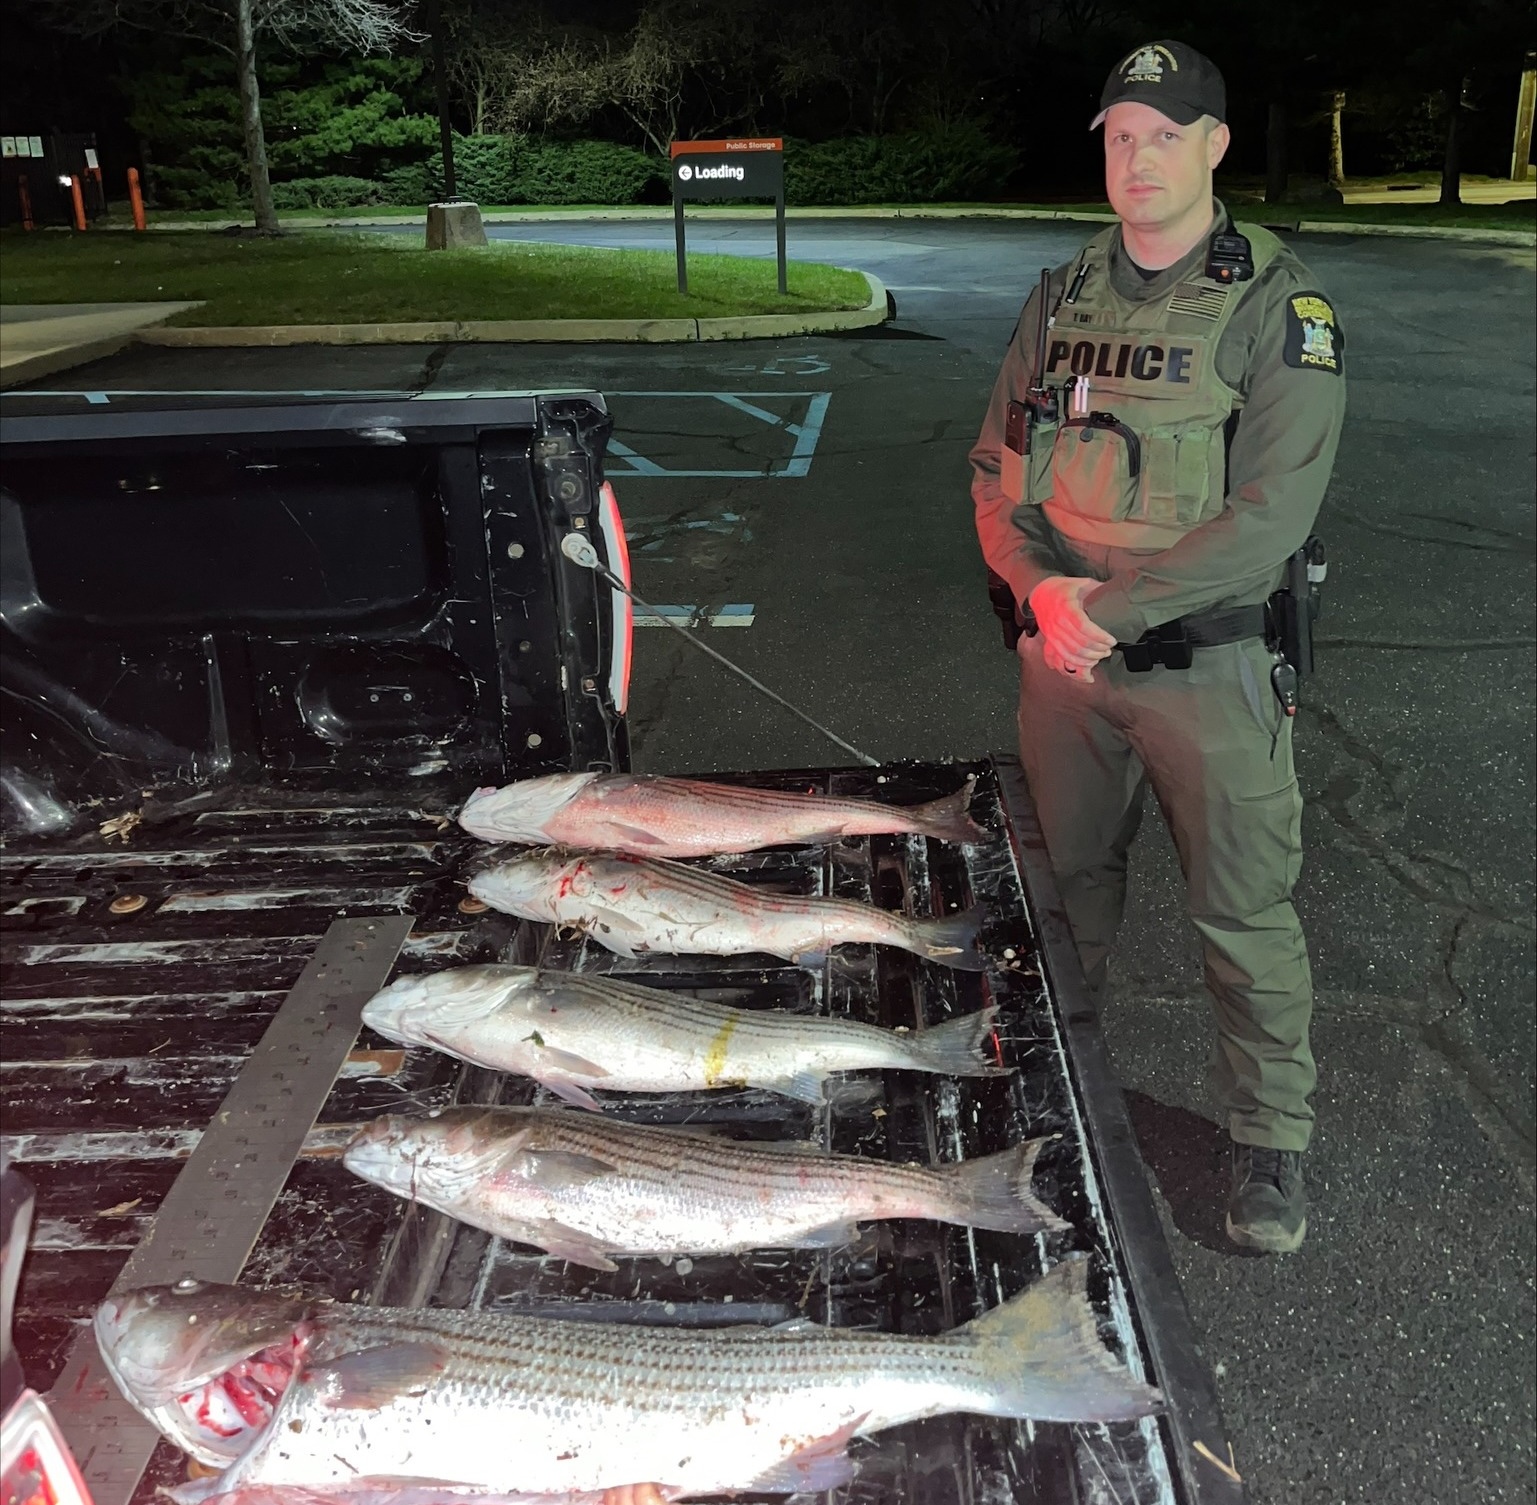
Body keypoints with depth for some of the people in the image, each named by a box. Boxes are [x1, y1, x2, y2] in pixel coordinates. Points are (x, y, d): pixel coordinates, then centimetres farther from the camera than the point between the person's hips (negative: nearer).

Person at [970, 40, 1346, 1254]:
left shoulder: (1280, 306, -8)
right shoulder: (1062, 302, 8)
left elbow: (1273, 510, -17)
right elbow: (998, 472, 8)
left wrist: (1112, 605, -20)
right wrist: (1041, 586, -11)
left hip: (1207, 662, -4)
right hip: (1064, 651, 4)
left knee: (1244, 914, 2)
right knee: (1073, 877, 18)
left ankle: (1272, 1141, 22)